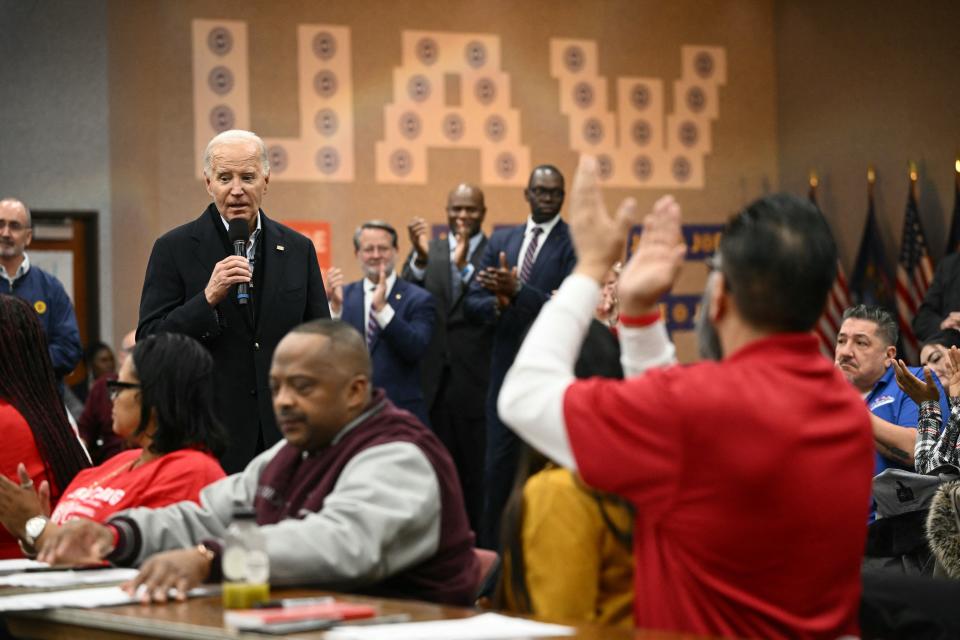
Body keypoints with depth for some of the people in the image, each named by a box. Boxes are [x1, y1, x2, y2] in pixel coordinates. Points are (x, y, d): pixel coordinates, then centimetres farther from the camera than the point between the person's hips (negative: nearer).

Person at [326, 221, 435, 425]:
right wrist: (334, 305, -17)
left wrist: (382, 308, -23)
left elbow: (416, 350, -14)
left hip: (401, 413, -2)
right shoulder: (343, 295, 7)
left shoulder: (418, 299, -1)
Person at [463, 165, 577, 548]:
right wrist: (497, 303, -13)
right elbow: (472, 304, 8)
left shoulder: (574, 244, -4)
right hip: (505, 371, 5)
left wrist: (517, 291, -25)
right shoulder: (501, 241, 12)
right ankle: (491, 551, 14)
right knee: (498, 465, 7)